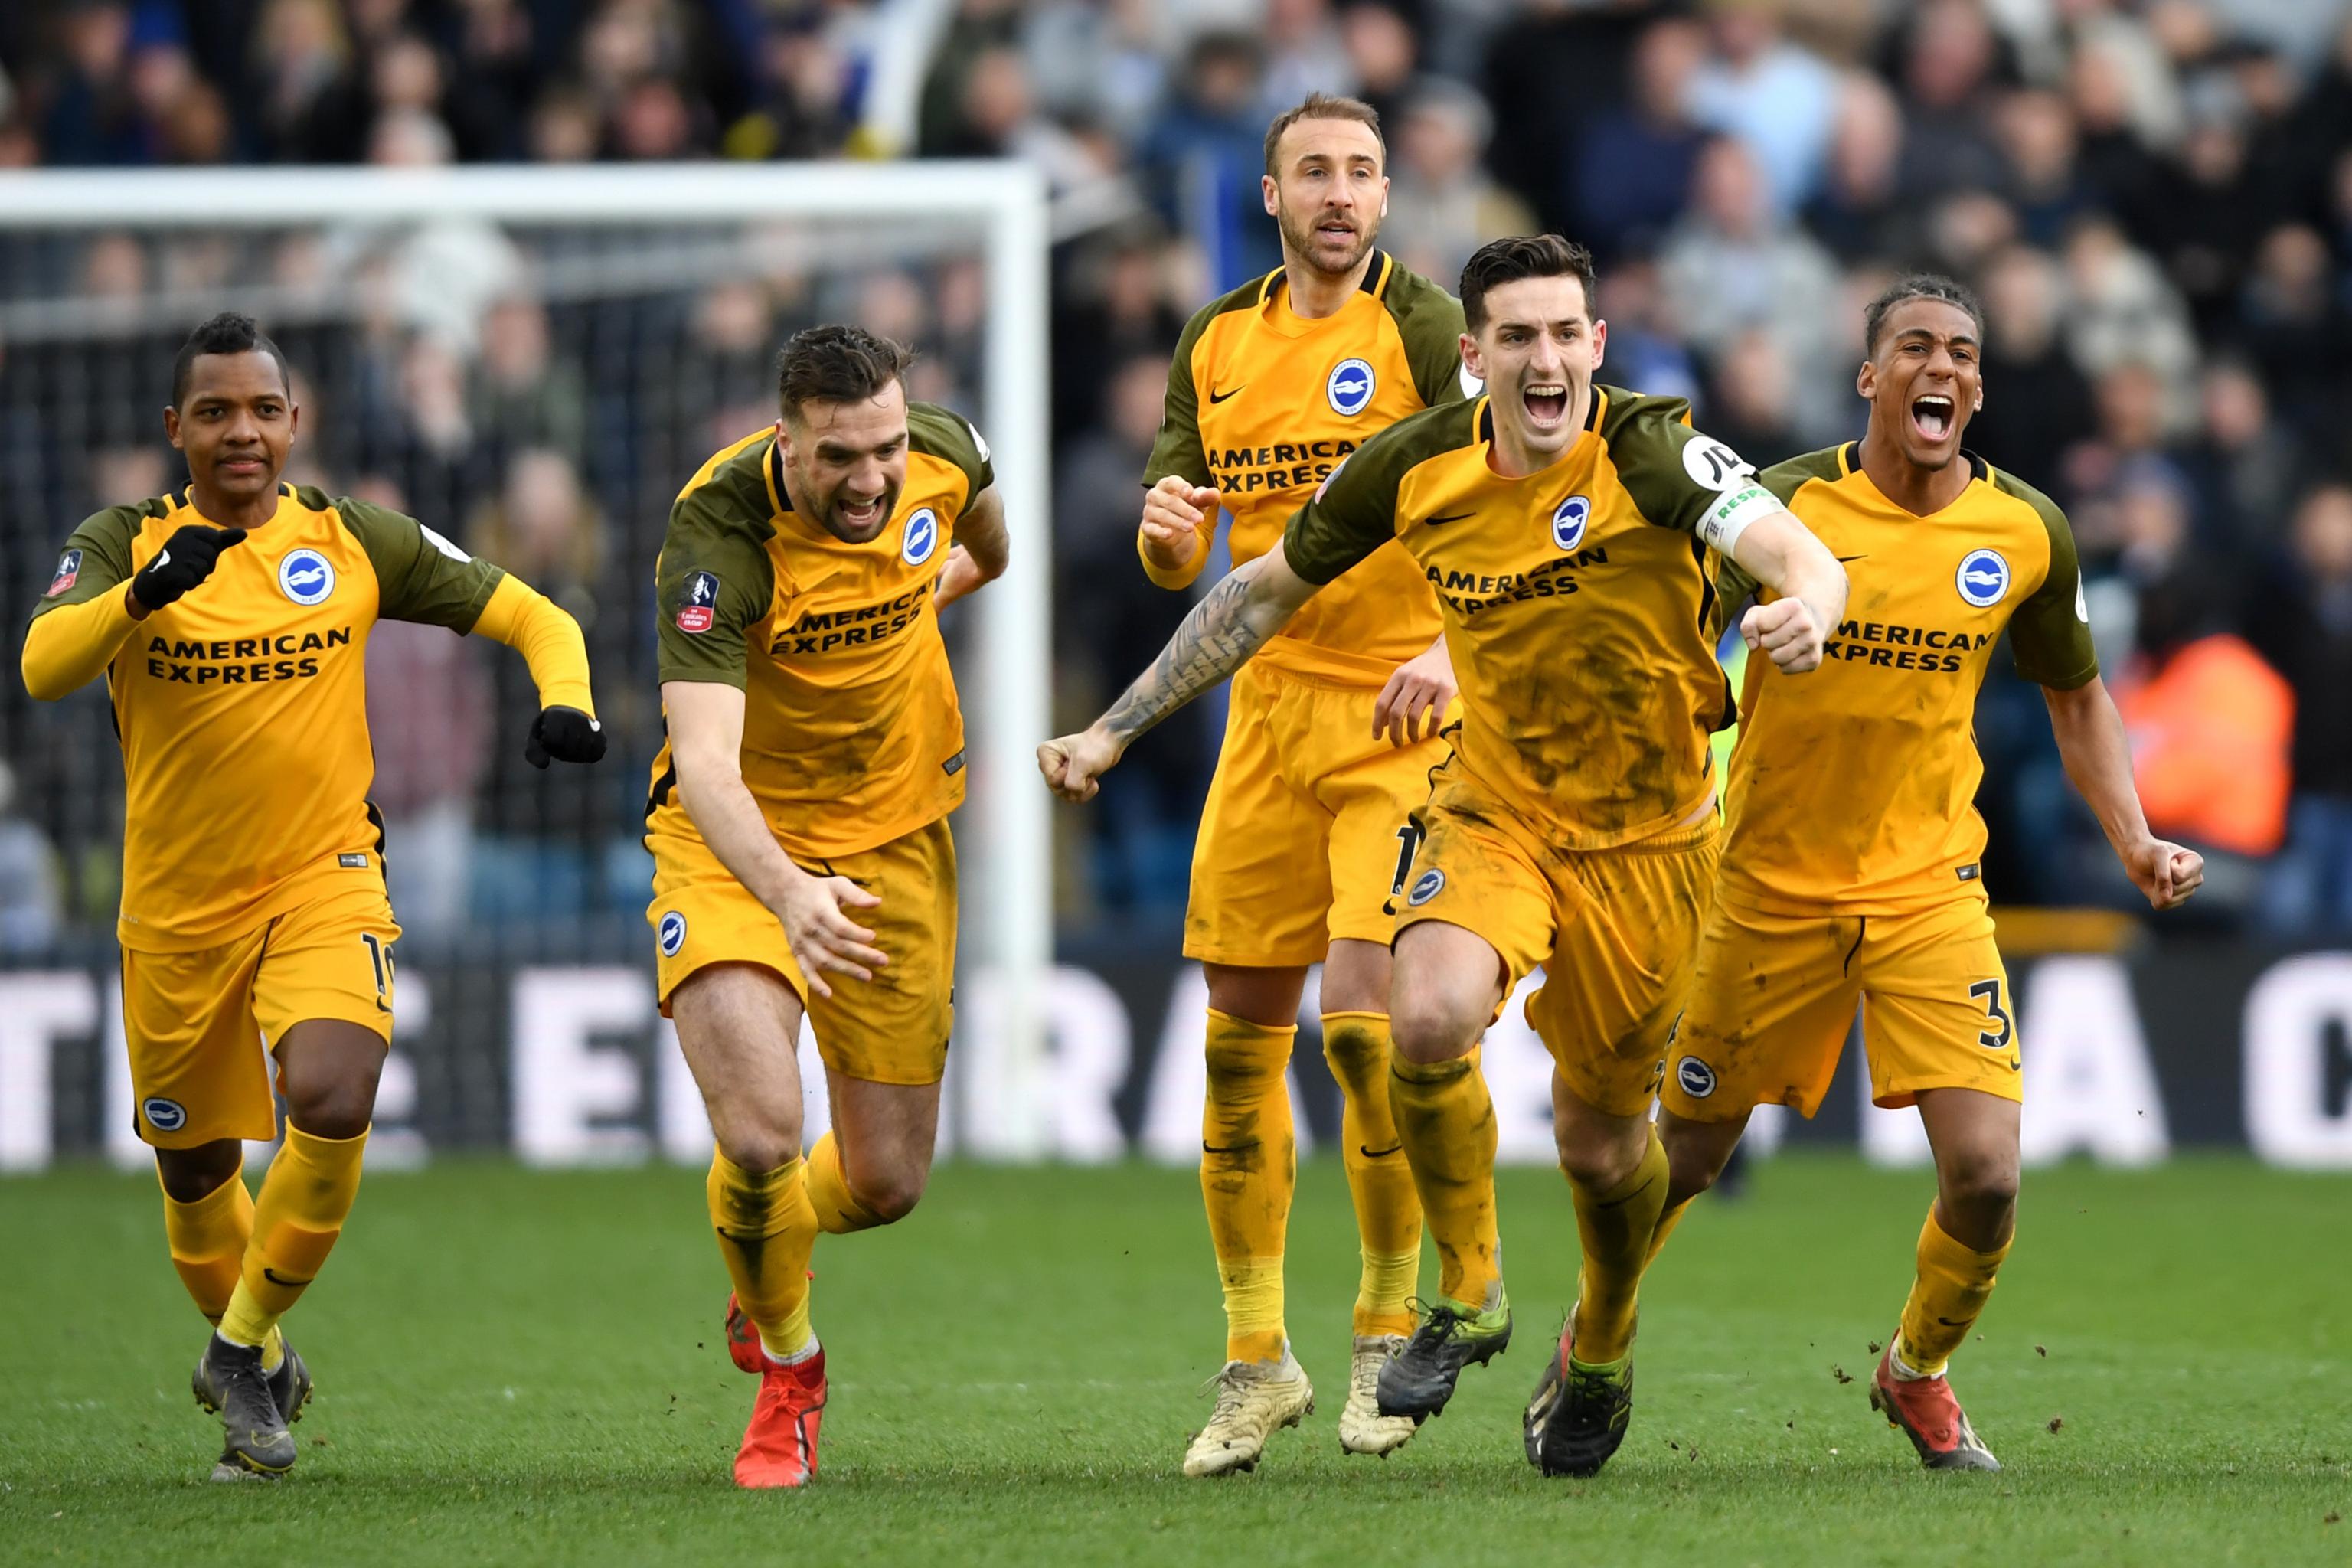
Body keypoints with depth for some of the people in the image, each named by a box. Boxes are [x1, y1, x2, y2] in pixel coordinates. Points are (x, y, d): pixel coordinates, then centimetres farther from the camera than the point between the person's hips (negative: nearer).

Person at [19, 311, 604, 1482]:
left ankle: (246, 1349, -3)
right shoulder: (125, 545, -5)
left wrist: (565, 700, -18)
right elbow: (44, 668, -24)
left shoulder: (353, 542, -1)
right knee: (192, 1166, 10)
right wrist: (143, 593, -42)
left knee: (332, 1103, -24)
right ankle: (250, 1360, 39)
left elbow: (529, 616, 4)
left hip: (323, 880, 0)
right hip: (177, 902, 1)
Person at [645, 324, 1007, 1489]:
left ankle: (766, 1265, 43)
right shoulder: (718, 532, -30)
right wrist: (787, 894, -56)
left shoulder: (942, 456, -14)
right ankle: (788, 1368, 8)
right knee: (760, 1135, -23)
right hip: (736, 837, -4)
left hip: (894, 836, 4)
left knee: (887, 1180, 6)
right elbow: (705, 758, -40)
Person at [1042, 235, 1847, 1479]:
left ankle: (1599, 1351, 41)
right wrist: (1115, 730, 5)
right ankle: (1467, 1294, -3)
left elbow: (1797, 554, -37)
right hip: (1491, 806, 2)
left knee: (1602, 1142, 7)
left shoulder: (1649, 451, -21)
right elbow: (1267, 590, 6)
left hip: (1646, 838, -2)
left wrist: (1805, 606, -62)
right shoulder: (1417, 470, -10)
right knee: (1430, 1017, -28)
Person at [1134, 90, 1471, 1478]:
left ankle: (1392, 1327, 4)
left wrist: (1454, 644, -28)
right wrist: (1167, 528, -8)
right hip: (1269, 712, 5)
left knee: (1365, 1023, -14)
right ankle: (1257, 1362, 15)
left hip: (1405, 719, -5)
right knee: (1243, 1038, 4)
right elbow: (1177, 563, 16)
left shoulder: (1425, 328, -6)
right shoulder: (1217, 344, 11)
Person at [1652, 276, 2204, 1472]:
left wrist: (2135, 843, 2)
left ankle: (1918, 1372, 17)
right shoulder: (1788, 505, -11)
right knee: (1685, 1153, 9)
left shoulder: (2027, 533, -1)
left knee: (1986, 1172, -13)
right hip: (1772, 883, -1)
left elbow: (2077, 697, 14)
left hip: (1929, 882, 2)